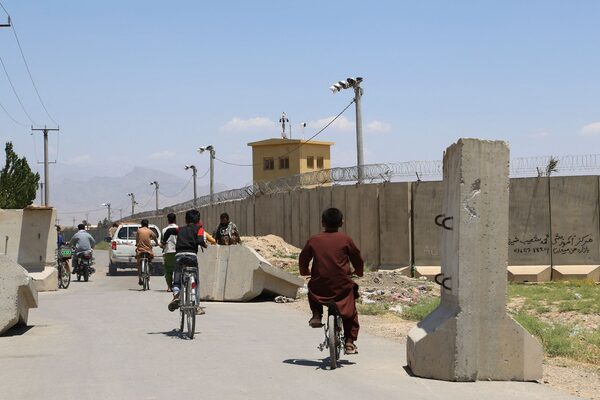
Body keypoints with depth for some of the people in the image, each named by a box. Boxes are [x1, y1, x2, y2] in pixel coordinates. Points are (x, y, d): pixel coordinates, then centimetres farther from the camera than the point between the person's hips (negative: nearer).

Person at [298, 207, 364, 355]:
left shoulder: (314, 240, 1)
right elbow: (357, 259, 7)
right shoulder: (345, 239, -2)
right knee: (350, 313, 21)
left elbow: (303, 259, 12)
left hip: (319, 287, 1)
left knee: (312, 287, 36)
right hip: (342, 286, -1)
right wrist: (358, 271, 28)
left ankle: (316, 315, 19)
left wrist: (305, 271, 33)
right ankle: (349, 342, 13)